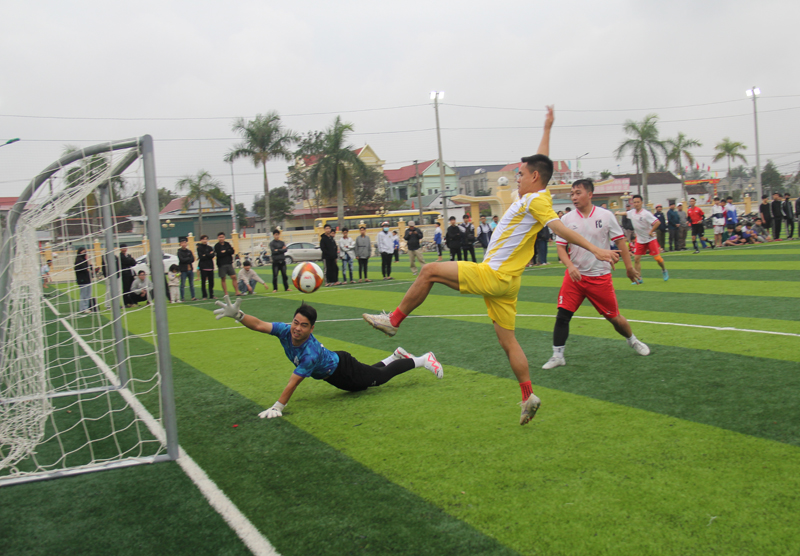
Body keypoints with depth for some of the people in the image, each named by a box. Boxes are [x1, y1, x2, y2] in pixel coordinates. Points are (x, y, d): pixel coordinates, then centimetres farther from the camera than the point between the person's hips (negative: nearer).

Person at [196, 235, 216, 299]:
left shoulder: (210, 247, 12)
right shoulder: (199, 248, 1)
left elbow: (213, 255, -3)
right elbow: (201, 257, -11)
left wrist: (205, 255, -11)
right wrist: (209, 255, -6)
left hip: (210, 266, 4)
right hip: (203, 267, -4)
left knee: (211, 282, 4)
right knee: (203, 282, -3)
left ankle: (211, 295, 11)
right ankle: (204, 296, 3)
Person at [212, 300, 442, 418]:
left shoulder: (310, 353, -43)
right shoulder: (286, 331, -26)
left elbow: (293, 383, -44)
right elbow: (258, 325, -32)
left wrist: (277, 408, -44)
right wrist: (237, 315, -47)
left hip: (343, 371, -7)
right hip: (330, 372, 7)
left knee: (381, 376, 13)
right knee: (374, 371, 32)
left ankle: (424, 360, 30)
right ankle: (396, 355, 57)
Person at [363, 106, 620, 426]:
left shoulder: (536, 199, -13)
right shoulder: (534, 196, 13)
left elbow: (560, 228, -24)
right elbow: (541, 162, 30)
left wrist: (594, 250, -35)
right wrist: (547, 128, 37)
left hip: (492, 276, -9)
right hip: (503, 281, 9)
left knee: (429, 271, -5)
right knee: (507, 340, 9)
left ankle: (393, 321, 3)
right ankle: (528, 397, 6)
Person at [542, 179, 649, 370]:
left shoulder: (606, 216, -4)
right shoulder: (567, 219, -1)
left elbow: (620, 240, 2)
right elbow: (560, 246, -1)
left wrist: (629, 267, 3)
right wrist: (570, 266, -17)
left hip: (600, 276, -1)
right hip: (574, 275, 1)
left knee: (613, 317, 6)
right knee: (563, 314, -10)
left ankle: (633, 341, 35)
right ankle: (557, 356, 1)